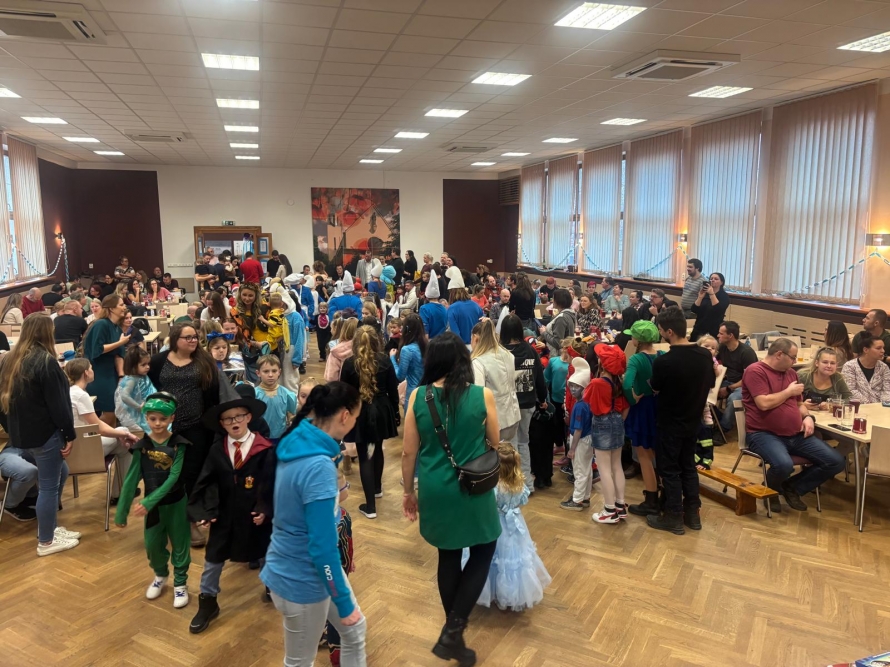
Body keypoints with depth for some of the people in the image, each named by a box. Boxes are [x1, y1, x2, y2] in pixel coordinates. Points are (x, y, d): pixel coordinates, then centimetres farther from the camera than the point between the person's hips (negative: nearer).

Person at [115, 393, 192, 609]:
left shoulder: (178, 444, -14)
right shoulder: (141, 446, -8)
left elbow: (174, 477, -21)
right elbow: (131, 479, -6)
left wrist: (149, 502, -29)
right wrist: (121, 512, -6)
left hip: (176, 503, -2)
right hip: (152, 504, 2)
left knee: (179, 544, 9)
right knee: (153, 545, 14)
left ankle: (180, 583, 28)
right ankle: (160, 575, 41)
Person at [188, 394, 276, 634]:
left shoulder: (265, 448, -15)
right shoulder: (217, 449, -6)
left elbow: (270, 482, -13)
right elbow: (207, 483, -6)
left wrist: (265, 509, -20)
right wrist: (206, 511, -14)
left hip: (255, 514, -2)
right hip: (224, 514, 2)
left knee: (264, 554, 19)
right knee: (213, 558, 13)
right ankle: (208, 602, 32)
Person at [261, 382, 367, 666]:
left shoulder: (298, 443, -4)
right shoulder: (318, 466, -31)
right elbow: (322, 547, -27)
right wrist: (344, 602, -17)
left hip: (316, 566, 8)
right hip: (301, 578, -8)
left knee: (355, 629, 22)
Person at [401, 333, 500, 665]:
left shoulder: (418, 397, -8)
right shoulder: (483, 395, -12)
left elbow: (409, 452, -3)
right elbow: (495, 445, 2)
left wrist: (408, 491, 11)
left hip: (435, 490, 3)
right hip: (473, 489, -2)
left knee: (448, 556, 19)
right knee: (483, 552, 18)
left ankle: (453, 631, 33)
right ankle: (453, 630, 9)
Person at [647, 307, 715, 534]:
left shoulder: (664, 361, -25)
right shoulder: (705, 355, -7)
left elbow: (655, 388, -7)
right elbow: (710, 385, 7)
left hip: (670, 423, -6)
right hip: (693, 421, 6)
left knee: (669, 469, 7)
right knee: (688, 466, 19)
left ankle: (674, 517, 16)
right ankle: (692, 514, 27)